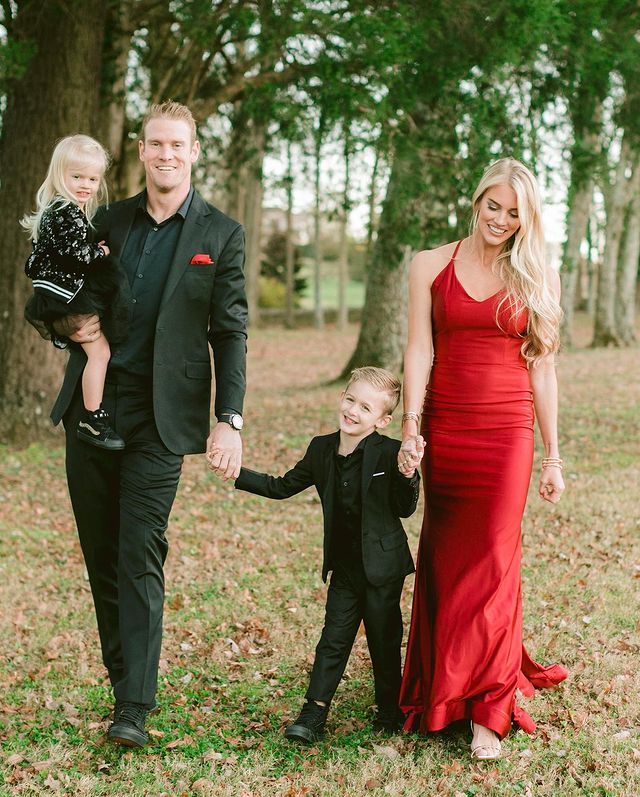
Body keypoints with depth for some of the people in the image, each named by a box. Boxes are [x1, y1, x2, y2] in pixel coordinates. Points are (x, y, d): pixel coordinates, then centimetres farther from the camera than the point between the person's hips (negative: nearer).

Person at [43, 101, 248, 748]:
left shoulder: (221, 234, 2)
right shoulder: (109, 222, 12)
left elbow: (230, 333, -1)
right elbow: (70, 306, 19)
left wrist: (228, 420, -10)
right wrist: (70, 325, -6)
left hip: (159, 415, -4)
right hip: (91, 405, 4)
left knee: (141, 556, -9)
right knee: (100, 555, 9)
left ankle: (135, 708, -6)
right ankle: (125, 680, 24)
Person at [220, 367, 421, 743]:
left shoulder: (390, 453, -15)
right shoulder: (321, 449, 2)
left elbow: (405, 510, -11)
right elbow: (282, 487, 12)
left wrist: (407, 475, -30)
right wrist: (237, 474, 6)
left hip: (382, 567, -4)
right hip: (344, 568, 4)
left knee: (384, 642, 8)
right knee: (333, 639, 6)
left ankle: (390, 712, 26)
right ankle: (314, 713, 9)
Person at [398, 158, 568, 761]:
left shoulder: (536, 279, 6)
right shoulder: (431, 266, 6)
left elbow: (541, 368, 6)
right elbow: (419, 350, 0)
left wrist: (552, 456, 5)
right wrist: (410, 426, -11)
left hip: (507, 431, -1)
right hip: (445, 429, 1)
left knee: (493, 561, -4)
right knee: (446, 560, 8)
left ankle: (487, 711, 2)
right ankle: (443, 689, 24)